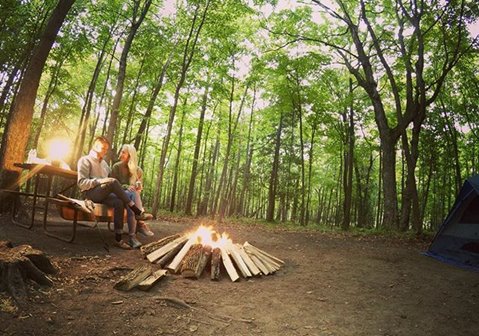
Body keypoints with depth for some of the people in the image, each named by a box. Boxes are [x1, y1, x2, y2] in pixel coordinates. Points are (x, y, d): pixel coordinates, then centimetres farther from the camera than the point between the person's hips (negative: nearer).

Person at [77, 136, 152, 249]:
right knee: (113, 182, -34)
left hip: (104, 194, 6)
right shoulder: (85, 160, 3)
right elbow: (81, 183, -8)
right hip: (91, 193, -6)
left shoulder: (104, 163, 25)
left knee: (119, 203, -30)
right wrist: (99, 181, -21)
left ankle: (118, 238, -36)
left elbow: (110, 177, 20)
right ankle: (137, 212, -33)